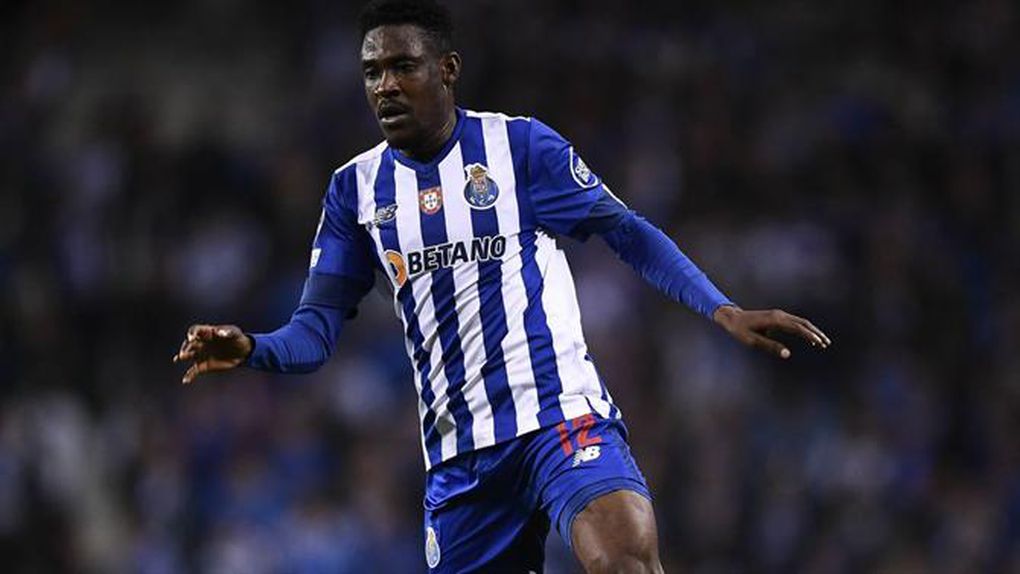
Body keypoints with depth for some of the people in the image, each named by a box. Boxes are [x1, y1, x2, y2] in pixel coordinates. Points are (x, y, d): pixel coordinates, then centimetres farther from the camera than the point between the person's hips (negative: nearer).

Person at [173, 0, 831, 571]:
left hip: (563, 417, -4)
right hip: (459, 455, 4)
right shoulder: (357, 188, 10)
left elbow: (628, 232, 4)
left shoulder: (519, 144, 0)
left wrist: (723, 310, -7)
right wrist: (250, 349, -16)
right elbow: (316, 331, 6)